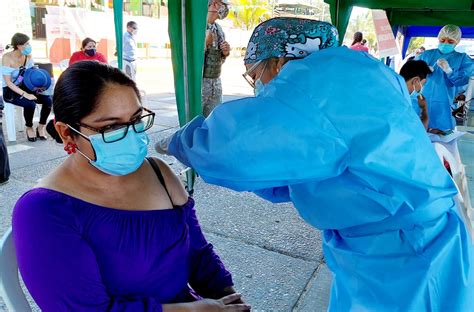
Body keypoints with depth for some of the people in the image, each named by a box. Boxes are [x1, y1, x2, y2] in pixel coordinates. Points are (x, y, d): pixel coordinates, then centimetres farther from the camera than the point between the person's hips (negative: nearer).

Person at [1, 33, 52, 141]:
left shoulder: (28, 56, -2)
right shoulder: (7, 58, -17)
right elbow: (8, 82, -20)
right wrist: (25, 94, -30)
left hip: (25, 87, 5)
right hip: (10, 91, -5)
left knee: (48, 100, -20)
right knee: (30, 104, -32)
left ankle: (41, 126, 0)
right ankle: (29, 128, -4)